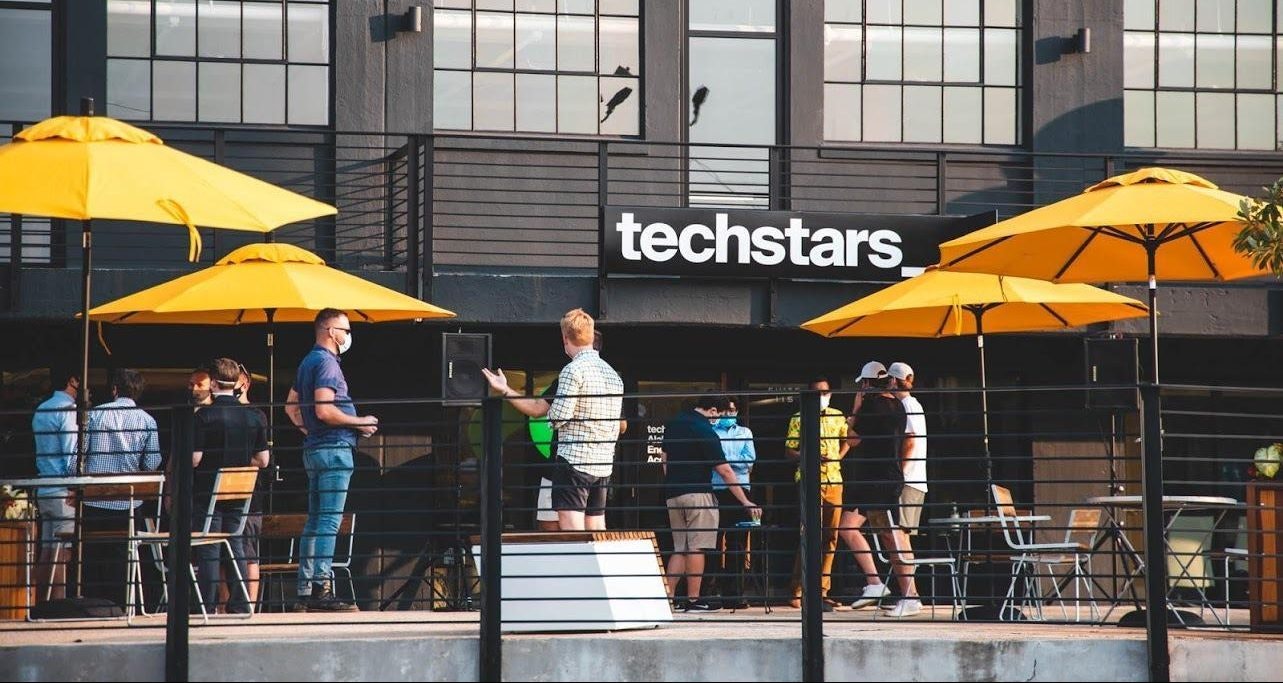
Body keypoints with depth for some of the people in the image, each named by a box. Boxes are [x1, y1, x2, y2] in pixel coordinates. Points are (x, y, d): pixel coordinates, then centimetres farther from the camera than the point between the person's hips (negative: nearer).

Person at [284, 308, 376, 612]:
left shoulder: (308, 362, 18)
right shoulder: (326, 362, -13)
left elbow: (291, 406, 25)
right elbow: (324, 410, -22)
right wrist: (360, 422, -13)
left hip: (315, 448, 10)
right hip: (334, 448, -10)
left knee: (315, 521, 11)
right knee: (329, 521, -11)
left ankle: (305, 591, 11)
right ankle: (320, 589, -15)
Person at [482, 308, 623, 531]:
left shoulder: (573, 370, -9)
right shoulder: (612, 374, 15)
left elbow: (558, 417, -12)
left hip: (574, 459, -8)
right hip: (603, 465, 8)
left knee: (572, 532, -10)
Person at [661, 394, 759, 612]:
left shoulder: (673, 424, 11)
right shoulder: (705, 432, -12)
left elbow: (665, 459, 18)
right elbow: (725, 471, -12)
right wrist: (745, 502, -9)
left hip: (672, 494, 7)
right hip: (697, 493, -7)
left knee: (679, 548, 12)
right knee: (697, 547, -3)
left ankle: (669, 597, 6)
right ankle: (693, 600, -3)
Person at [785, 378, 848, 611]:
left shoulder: (838, 417, 14)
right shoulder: (799, 419, 1)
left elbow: (846, 440, 30)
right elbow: (789, 450, -1)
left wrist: (839, 456, 11)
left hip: (834, 480, 5)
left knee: (831, 537, 5)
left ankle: (822, 591, 10)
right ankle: (799, 592, -12)